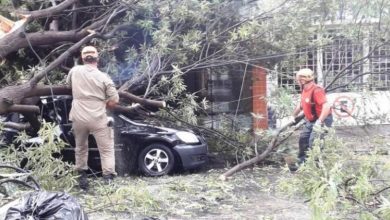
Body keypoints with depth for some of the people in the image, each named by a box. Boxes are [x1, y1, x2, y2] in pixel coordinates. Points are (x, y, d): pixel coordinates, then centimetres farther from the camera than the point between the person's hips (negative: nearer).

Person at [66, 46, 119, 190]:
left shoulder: (74, 71, -1)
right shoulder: (103, 77, -7)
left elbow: (68, 83, 21)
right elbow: (114, 101, -7)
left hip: (78, 118, 3)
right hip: (98, 119, -3)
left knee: (81, 148, 21)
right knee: (106, 150, 5)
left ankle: (82, 177, 27)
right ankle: (108, 179, -1)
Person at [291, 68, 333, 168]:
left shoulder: (316, 90, -25)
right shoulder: (304, 90, 6)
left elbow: (326, 106, -34)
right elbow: (301, 104, 24)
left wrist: (320, 121, -39)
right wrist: (293, 116, 27)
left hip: (321, 120, -10)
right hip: (310, 120, 10)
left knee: (313, 143, -15)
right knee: (303, 140, 13)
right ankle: (301, 163, 23)